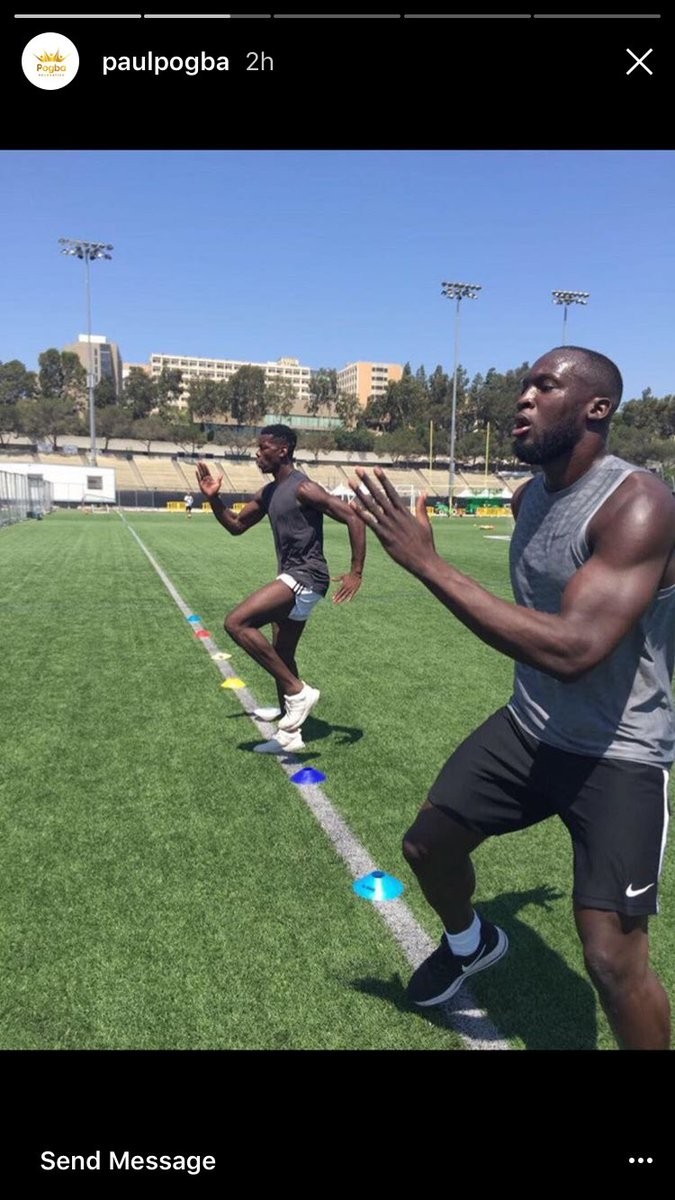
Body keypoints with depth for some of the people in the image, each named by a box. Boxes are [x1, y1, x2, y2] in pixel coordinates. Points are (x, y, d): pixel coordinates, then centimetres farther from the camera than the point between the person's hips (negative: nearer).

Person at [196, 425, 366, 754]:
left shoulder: (303, 488, -14)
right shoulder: (268, 493, 13)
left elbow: (353, 518, -17)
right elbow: (236, 526, 24)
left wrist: (356, 572, -21)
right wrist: (214, 498, 9)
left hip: (306, 577, -10)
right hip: (292, 578, 10)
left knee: (236, 623, -20)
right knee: (281, 658, 16)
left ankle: (298, 691, -13)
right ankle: (290, 734, 29)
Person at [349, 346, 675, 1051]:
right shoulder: (529, 497, 2)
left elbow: (571, 650, -37)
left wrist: (426, 564, -36)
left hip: (618, 756, -7)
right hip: (528, 729, 7)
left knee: (612, 960, -8)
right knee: (427, 845, 15)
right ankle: (469, 943, 49)